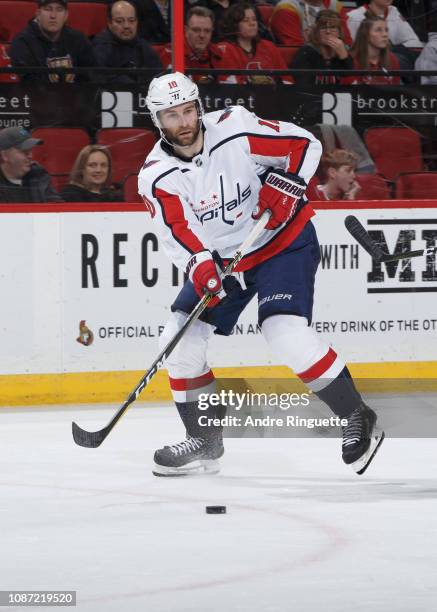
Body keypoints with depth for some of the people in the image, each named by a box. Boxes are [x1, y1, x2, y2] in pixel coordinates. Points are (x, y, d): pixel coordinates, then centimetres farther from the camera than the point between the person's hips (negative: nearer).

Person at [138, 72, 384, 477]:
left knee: (286, 332, -23)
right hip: (218, 258, 5)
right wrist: (199, 265, -41)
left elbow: (305, 144, -11)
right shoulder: (156, 177, -11)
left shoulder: (235, 131, -20)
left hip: (284, 241, -5)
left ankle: (356, 417, -8)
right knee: (180, 336, -4)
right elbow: (176, 231, -23)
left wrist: (285, 185, -26)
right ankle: (204, 441, 10)